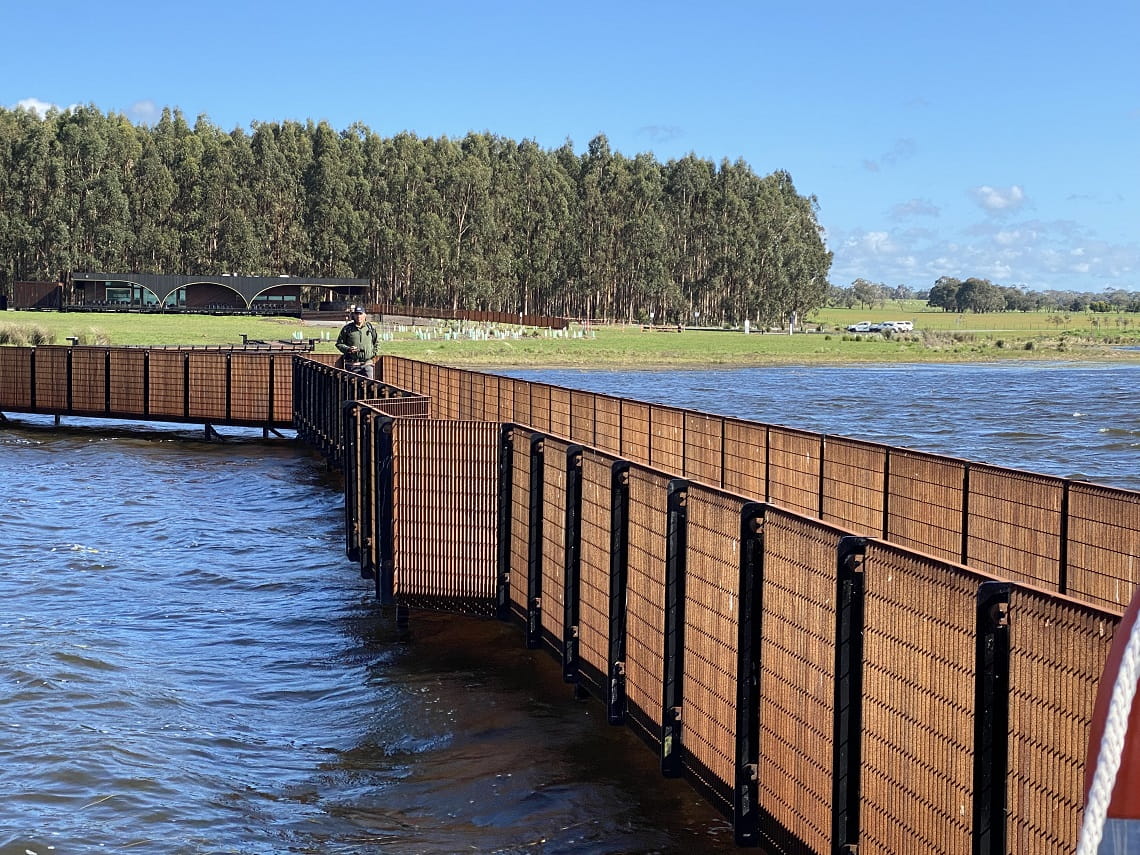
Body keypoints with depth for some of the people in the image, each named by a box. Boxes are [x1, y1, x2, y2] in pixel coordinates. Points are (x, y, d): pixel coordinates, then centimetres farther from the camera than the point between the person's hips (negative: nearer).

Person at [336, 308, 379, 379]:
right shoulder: (347, 328, 2)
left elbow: (377, 343, 21)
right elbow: (339, 344, 5)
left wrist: (373, 353, 8)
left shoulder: (371, 328, 8)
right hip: (352, 364, -1)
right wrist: (348, 349, -12)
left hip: (367, 363, 1)